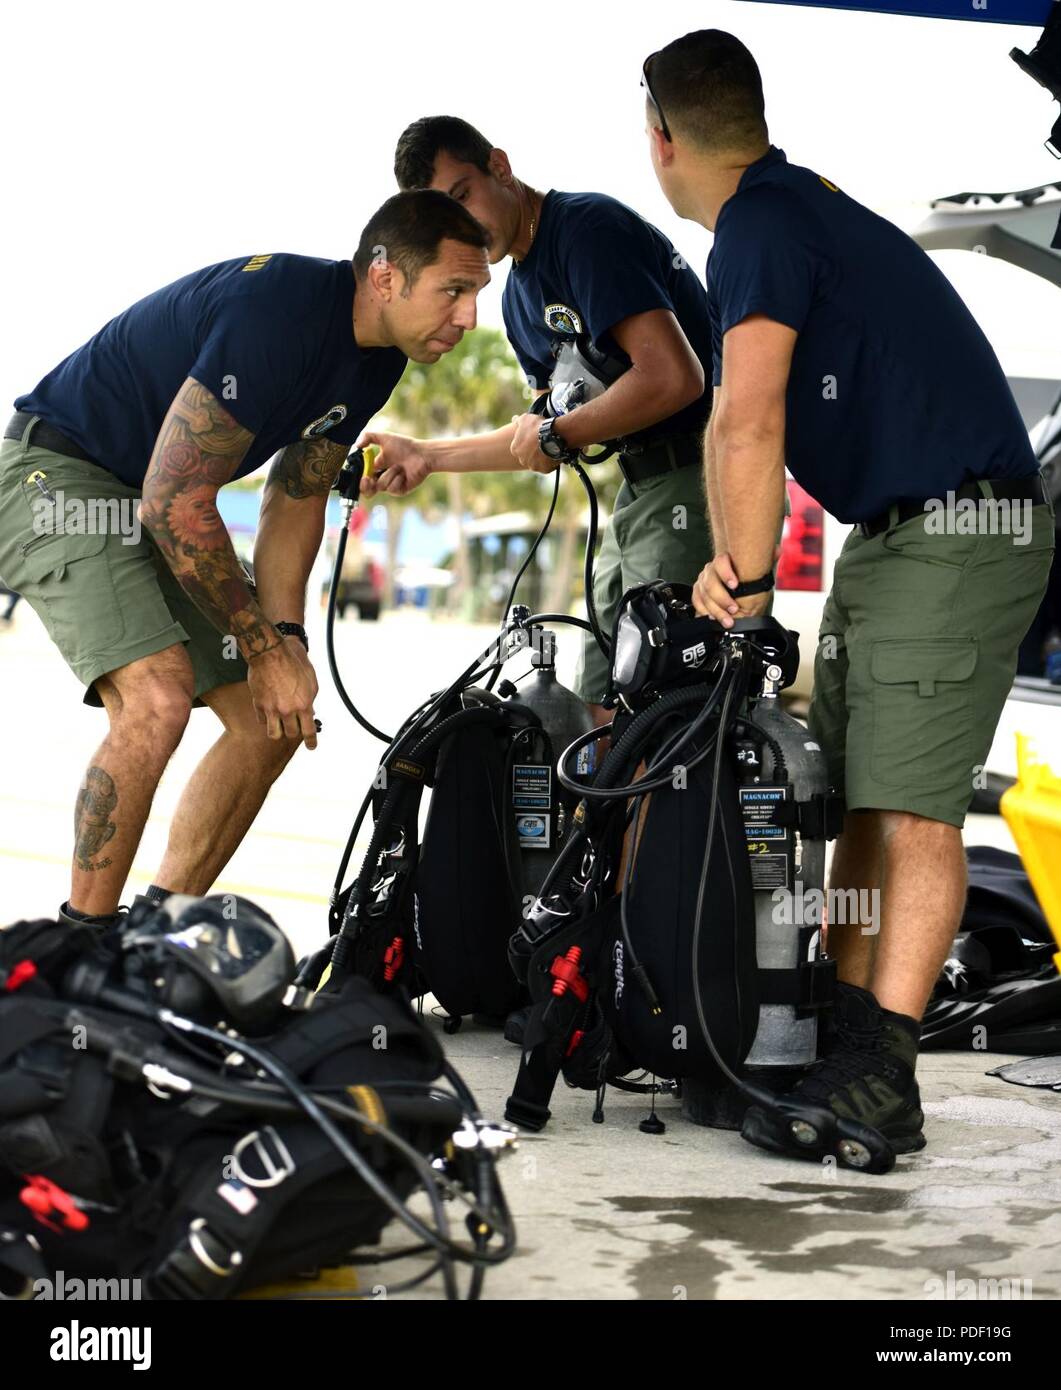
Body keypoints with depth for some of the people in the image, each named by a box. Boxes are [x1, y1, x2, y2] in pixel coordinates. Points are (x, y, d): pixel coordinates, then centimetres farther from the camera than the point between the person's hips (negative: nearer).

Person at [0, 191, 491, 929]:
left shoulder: (377, 355, -1)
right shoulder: (276, 311, -30)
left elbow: (297, 497, 7)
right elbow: (175, 503, -29)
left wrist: (285, 636, -8)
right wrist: (265, 646, -21)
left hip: (159, 502, 9)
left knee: (272, 721, 4)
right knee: (159, 697, -29)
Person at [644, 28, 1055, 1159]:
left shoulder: (763, 225, -13)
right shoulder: (797, 202, 20)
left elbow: (748, 431, -23)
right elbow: (732, 428, 21)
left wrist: (747, 578, -12)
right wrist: (734, 567, 14)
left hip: (955, 536, -10)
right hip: (896, 535, 10)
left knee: (912, 807, -14)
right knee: (857, 796, 9)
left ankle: (879, 1082, -16)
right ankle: (842, 1035, 13)